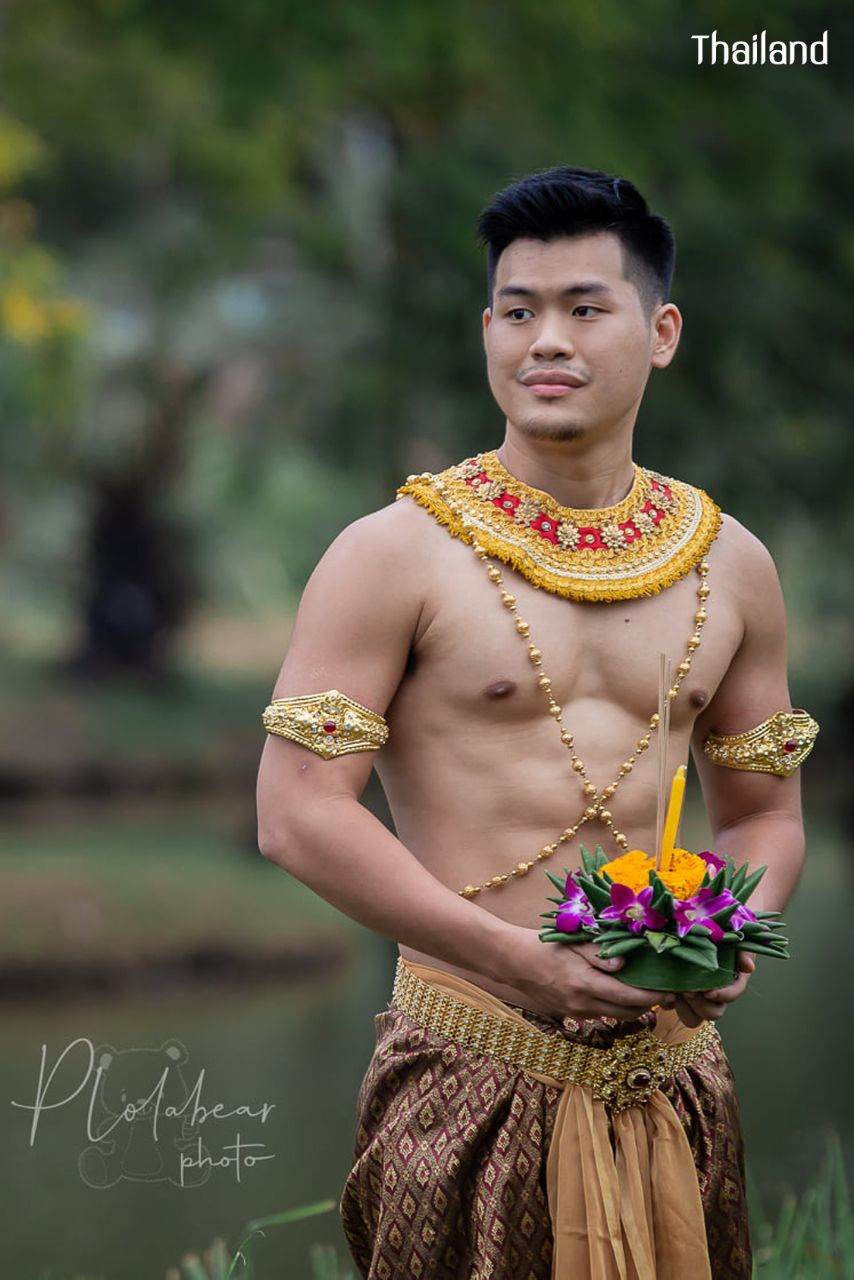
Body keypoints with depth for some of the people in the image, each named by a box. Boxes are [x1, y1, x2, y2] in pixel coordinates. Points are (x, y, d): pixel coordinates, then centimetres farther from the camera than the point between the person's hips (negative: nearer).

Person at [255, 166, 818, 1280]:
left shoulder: (729, 565, 10)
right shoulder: (397, 554, -5)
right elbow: (299, 814, -10)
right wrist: (520, 958, -17)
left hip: (670, 1061, 4)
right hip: (472, 1073, -4)